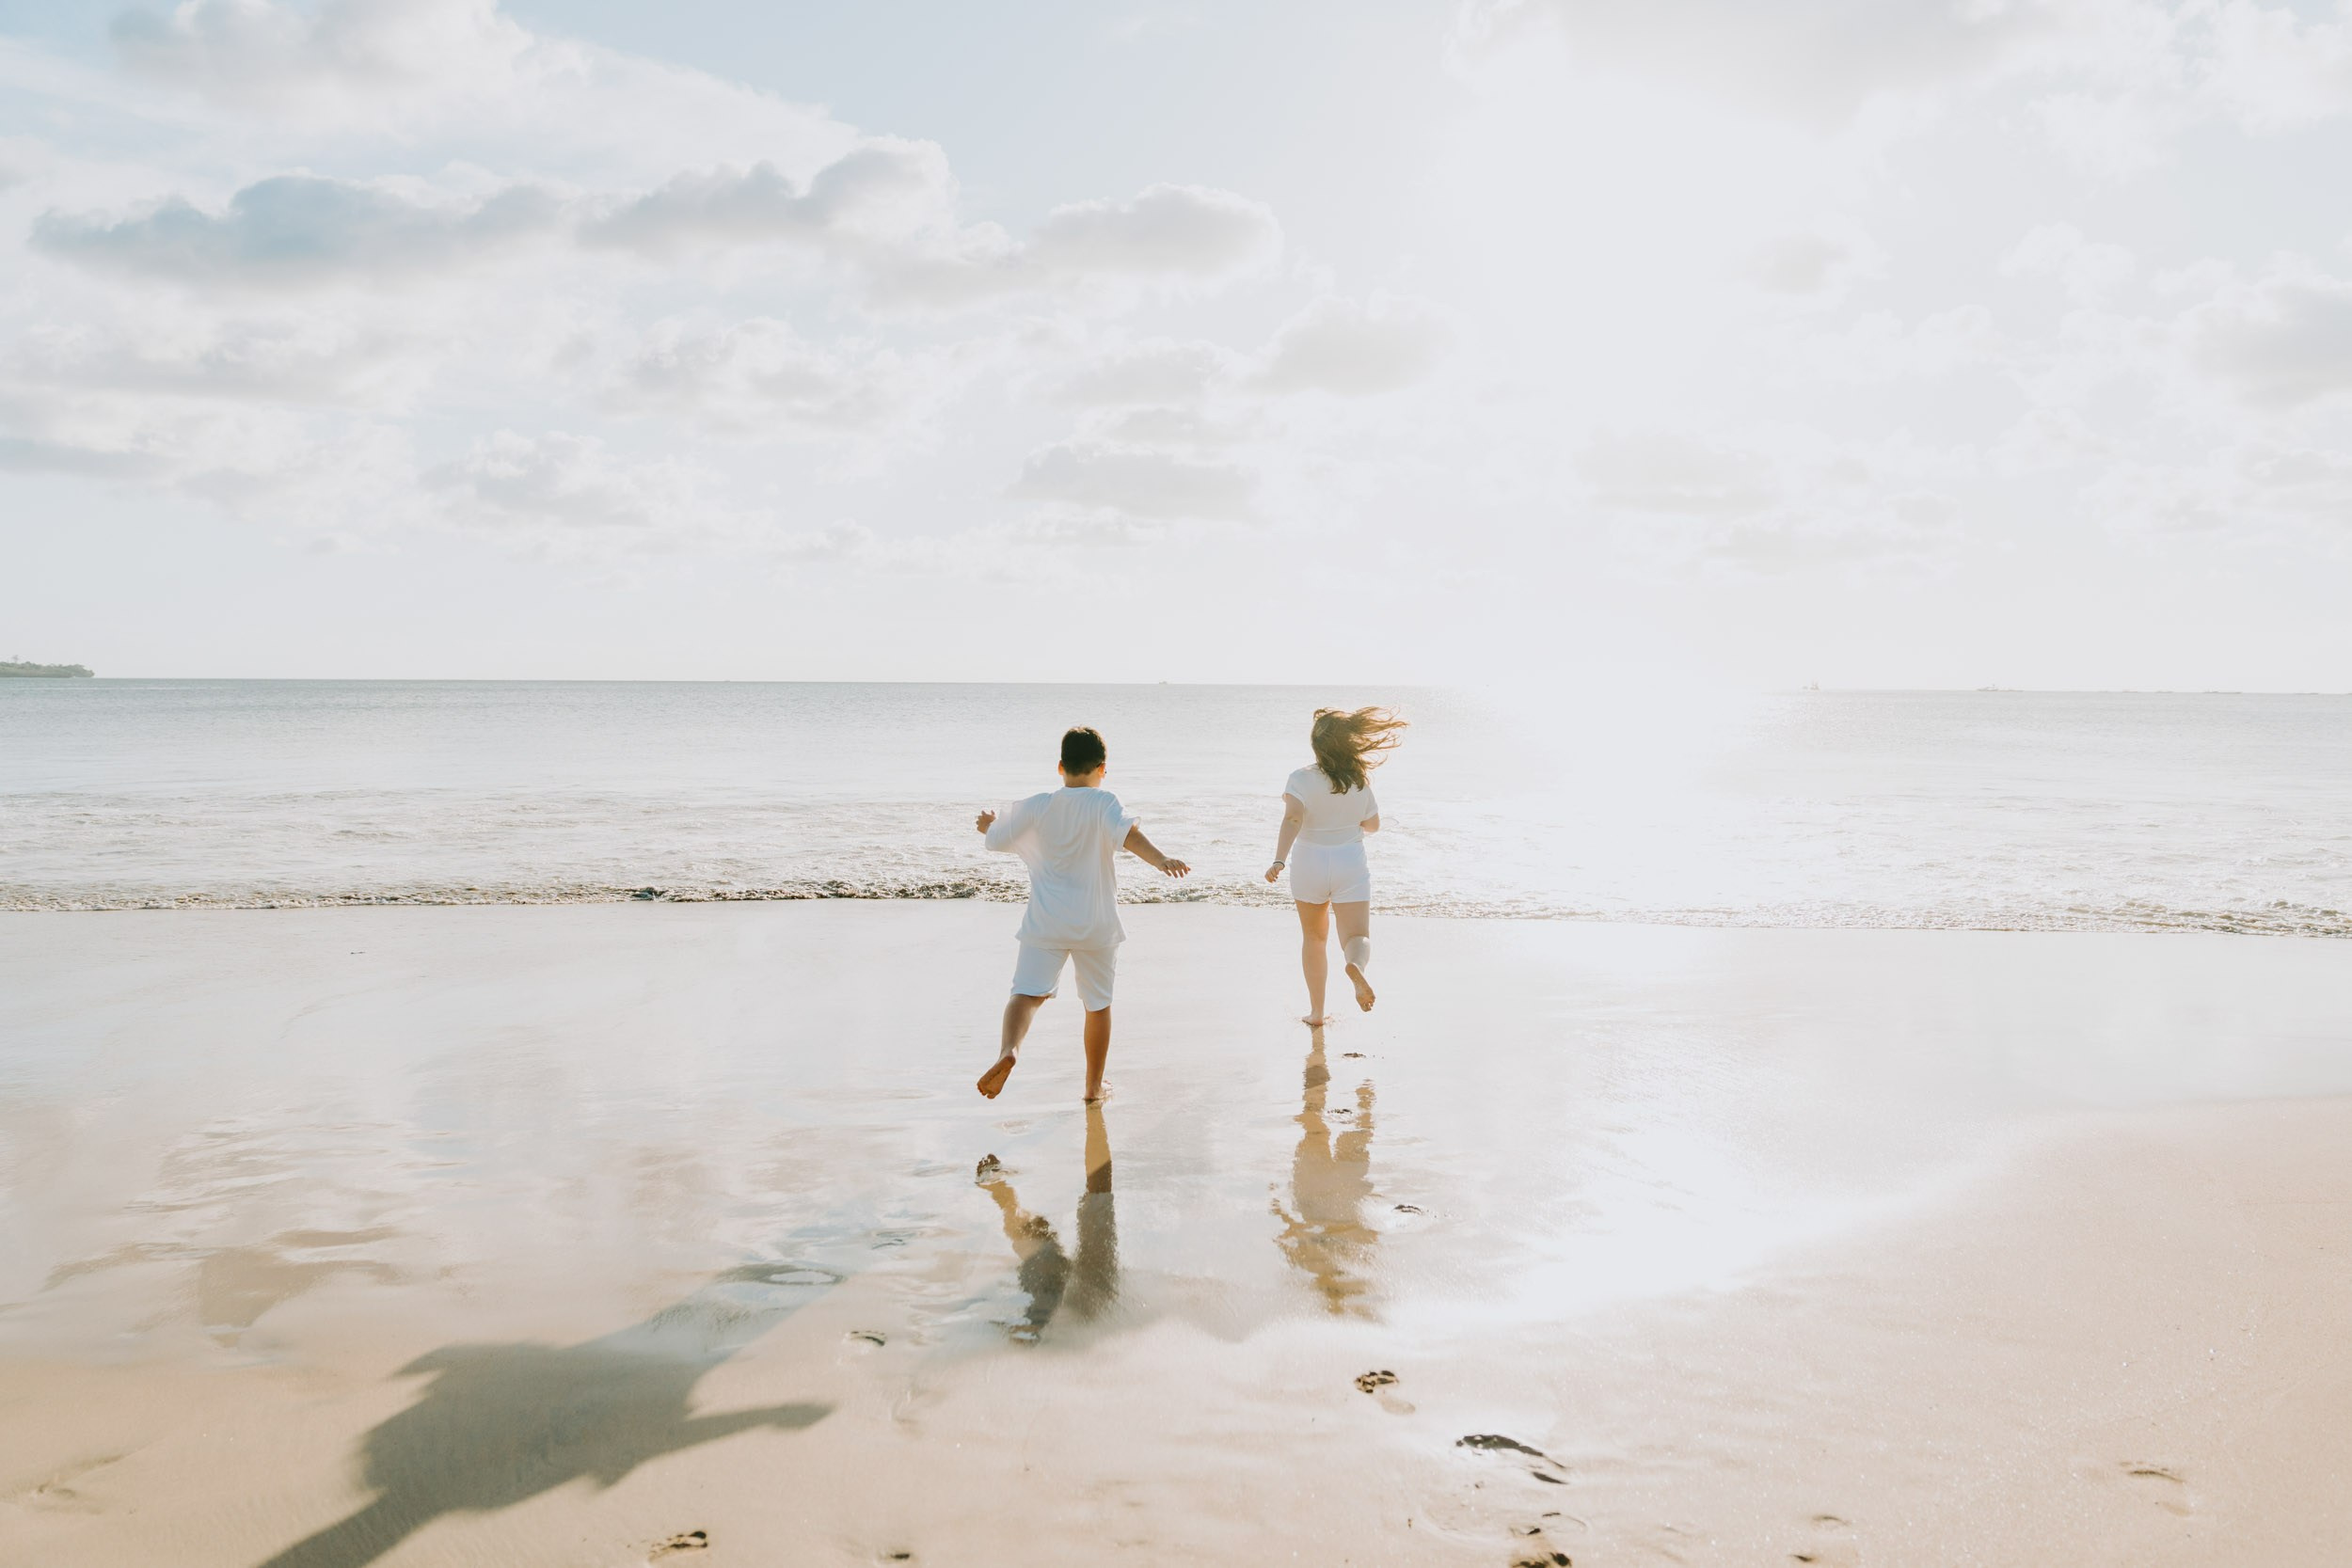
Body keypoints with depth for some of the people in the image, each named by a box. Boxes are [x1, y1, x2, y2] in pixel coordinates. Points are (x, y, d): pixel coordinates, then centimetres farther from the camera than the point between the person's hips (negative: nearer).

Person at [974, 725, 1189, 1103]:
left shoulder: (1035, 807, 2)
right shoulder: (1102, 803, -6)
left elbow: (995, 839, 12)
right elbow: (1126, 833, -26)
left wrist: (988, 825, 34)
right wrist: (1161, 860, -38)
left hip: (1045, 923, 0)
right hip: (1096, 924, 0)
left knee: (1027, 992, -10)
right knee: (1098, 1004, 16)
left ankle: (1009, 1050, -41)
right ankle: (1094, 1087, 27)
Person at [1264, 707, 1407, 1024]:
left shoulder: (1301, 779, -12)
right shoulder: (1360, 781, -3)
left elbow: (1292, 819, -28)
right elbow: (1372, 825, 9)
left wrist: (1279, 860, -36)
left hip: (1309, 867, 0)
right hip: (1351, 866, 0)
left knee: (1314, 939, 19)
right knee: (1358, 936, -7)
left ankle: (1317, 1012, 25)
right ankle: (1355, 966, -43)